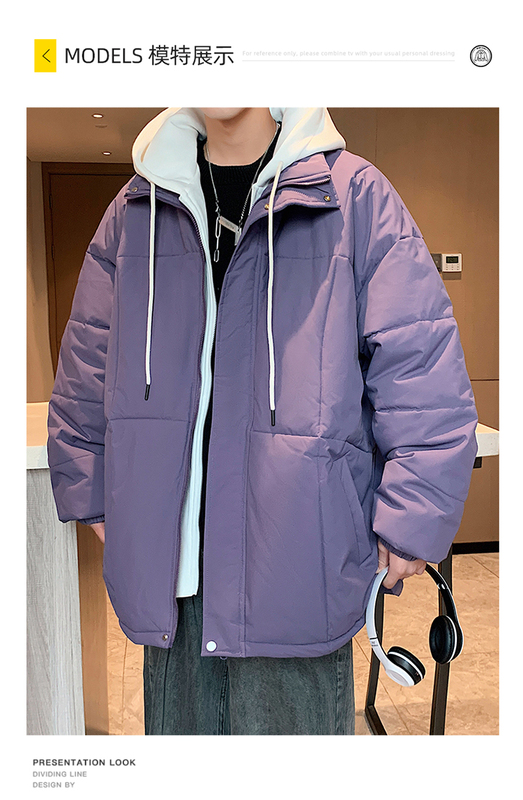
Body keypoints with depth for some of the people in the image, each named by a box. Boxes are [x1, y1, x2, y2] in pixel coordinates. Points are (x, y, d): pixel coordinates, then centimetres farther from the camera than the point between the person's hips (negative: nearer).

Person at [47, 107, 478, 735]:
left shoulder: (354, 195, -3)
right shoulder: (138, 209, 8)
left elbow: (423, 373, -6)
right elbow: (86, 367, 14)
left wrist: (411, 521, -7)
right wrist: (89, 494, 13)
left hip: (298, 557, -3)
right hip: (168, 554, 4)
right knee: (177, 727, 21)